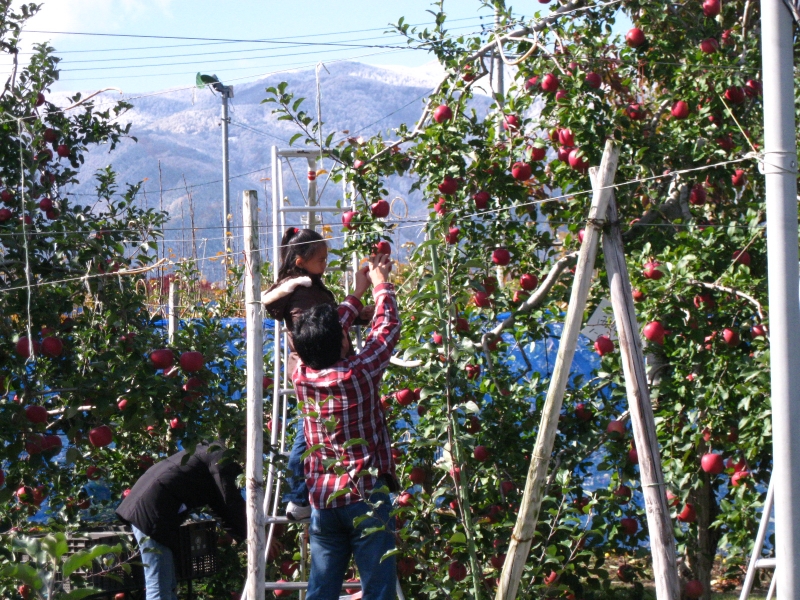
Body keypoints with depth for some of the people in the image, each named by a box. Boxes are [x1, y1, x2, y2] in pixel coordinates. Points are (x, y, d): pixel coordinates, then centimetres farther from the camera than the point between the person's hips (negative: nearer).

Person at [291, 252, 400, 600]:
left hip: (322, 501, 5)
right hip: (366, 495, -5)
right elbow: (387, 326, 2)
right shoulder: (359, 373, -12)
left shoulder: (302, 376, 1)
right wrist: (380, 285, 20)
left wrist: (357, 294, 29)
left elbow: (323, 341, 20)